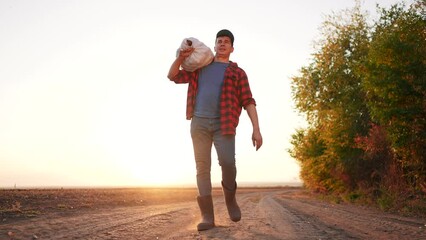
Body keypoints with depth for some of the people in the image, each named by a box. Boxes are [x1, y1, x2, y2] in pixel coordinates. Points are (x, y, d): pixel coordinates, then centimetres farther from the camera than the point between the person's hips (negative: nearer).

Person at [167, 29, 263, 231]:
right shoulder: (200, 67, 21)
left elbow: (248, 102, 6)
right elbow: (173, 76, 21)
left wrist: (256, 129, -4)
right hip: (199, 122, 2)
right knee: (202, 167, -4)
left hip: (223, 124, -2)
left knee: (227, 163, -20)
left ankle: (230, 198, 10)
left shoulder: (237, 72, 13)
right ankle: (207, 216, -2)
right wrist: (181, 57, 3)